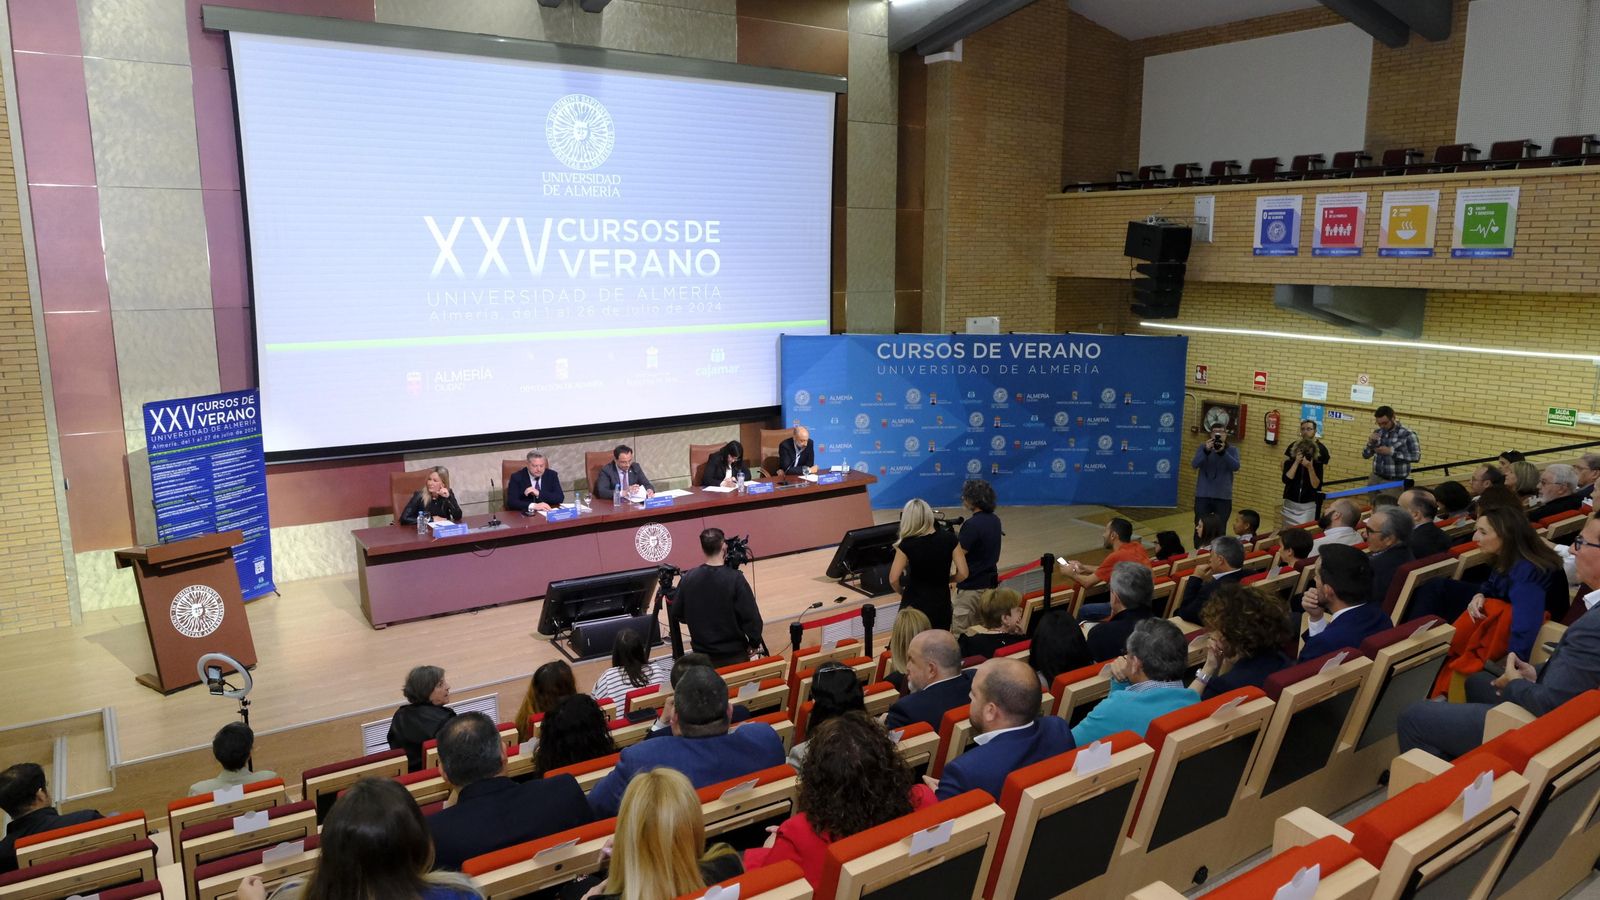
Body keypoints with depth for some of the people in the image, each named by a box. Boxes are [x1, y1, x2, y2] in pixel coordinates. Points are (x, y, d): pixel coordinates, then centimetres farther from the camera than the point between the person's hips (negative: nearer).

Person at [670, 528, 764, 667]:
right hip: (734, 654, -3)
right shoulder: (735, 578, -19)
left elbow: (676, 614, 3)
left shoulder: (688, 578, -8)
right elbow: (751, 617, -18)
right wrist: (754, 644, -1)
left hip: (702, 654, 3)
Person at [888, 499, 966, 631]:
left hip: (914, 604, -2)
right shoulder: (949, 538, -7)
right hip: (941, 604, 2)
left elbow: (893, 579, -16)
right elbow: (963, 574, -7)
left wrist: (903, 592, 4)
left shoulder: (907, 544, -12)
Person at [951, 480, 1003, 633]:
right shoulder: (995, 520, 6)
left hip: (971, 587, -9)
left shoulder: (972, 524, -21)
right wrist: (957, 535, 10)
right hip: (991, 583, 9)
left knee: (959, 633, -3)